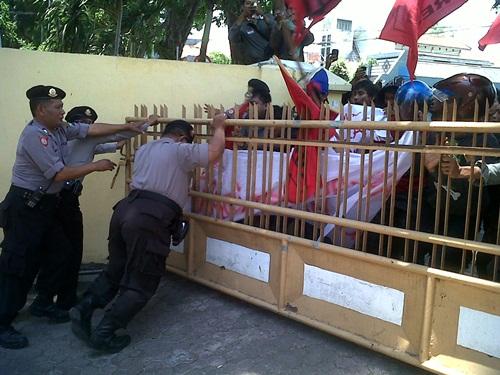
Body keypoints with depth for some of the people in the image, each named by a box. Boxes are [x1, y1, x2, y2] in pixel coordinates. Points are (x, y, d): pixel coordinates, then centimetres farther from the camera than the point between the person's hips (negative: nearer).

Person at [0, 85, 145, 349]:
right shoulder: (34, 135, -21)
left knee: (58, 254, 15)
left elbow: (92, 129, 9)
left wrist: (126, 127, 5)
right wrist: (96, 166, -15)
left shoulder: (59, 129, 5)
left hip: (46, 204, 9)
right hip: (25, 207, -9)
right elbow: (59, 174, -23)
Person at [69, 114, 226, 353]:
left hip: (126, 210, 8)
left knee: (115, 270, 23)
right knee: (141, 283, 3)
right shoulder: (180, 150, 3)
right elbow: (215, 152, -3)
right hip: (149, 220, -8)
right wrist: (219, 127, 13)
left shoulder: (144, 149, 25)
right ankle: (104, 333, 1)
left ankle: (84, 308, 10)